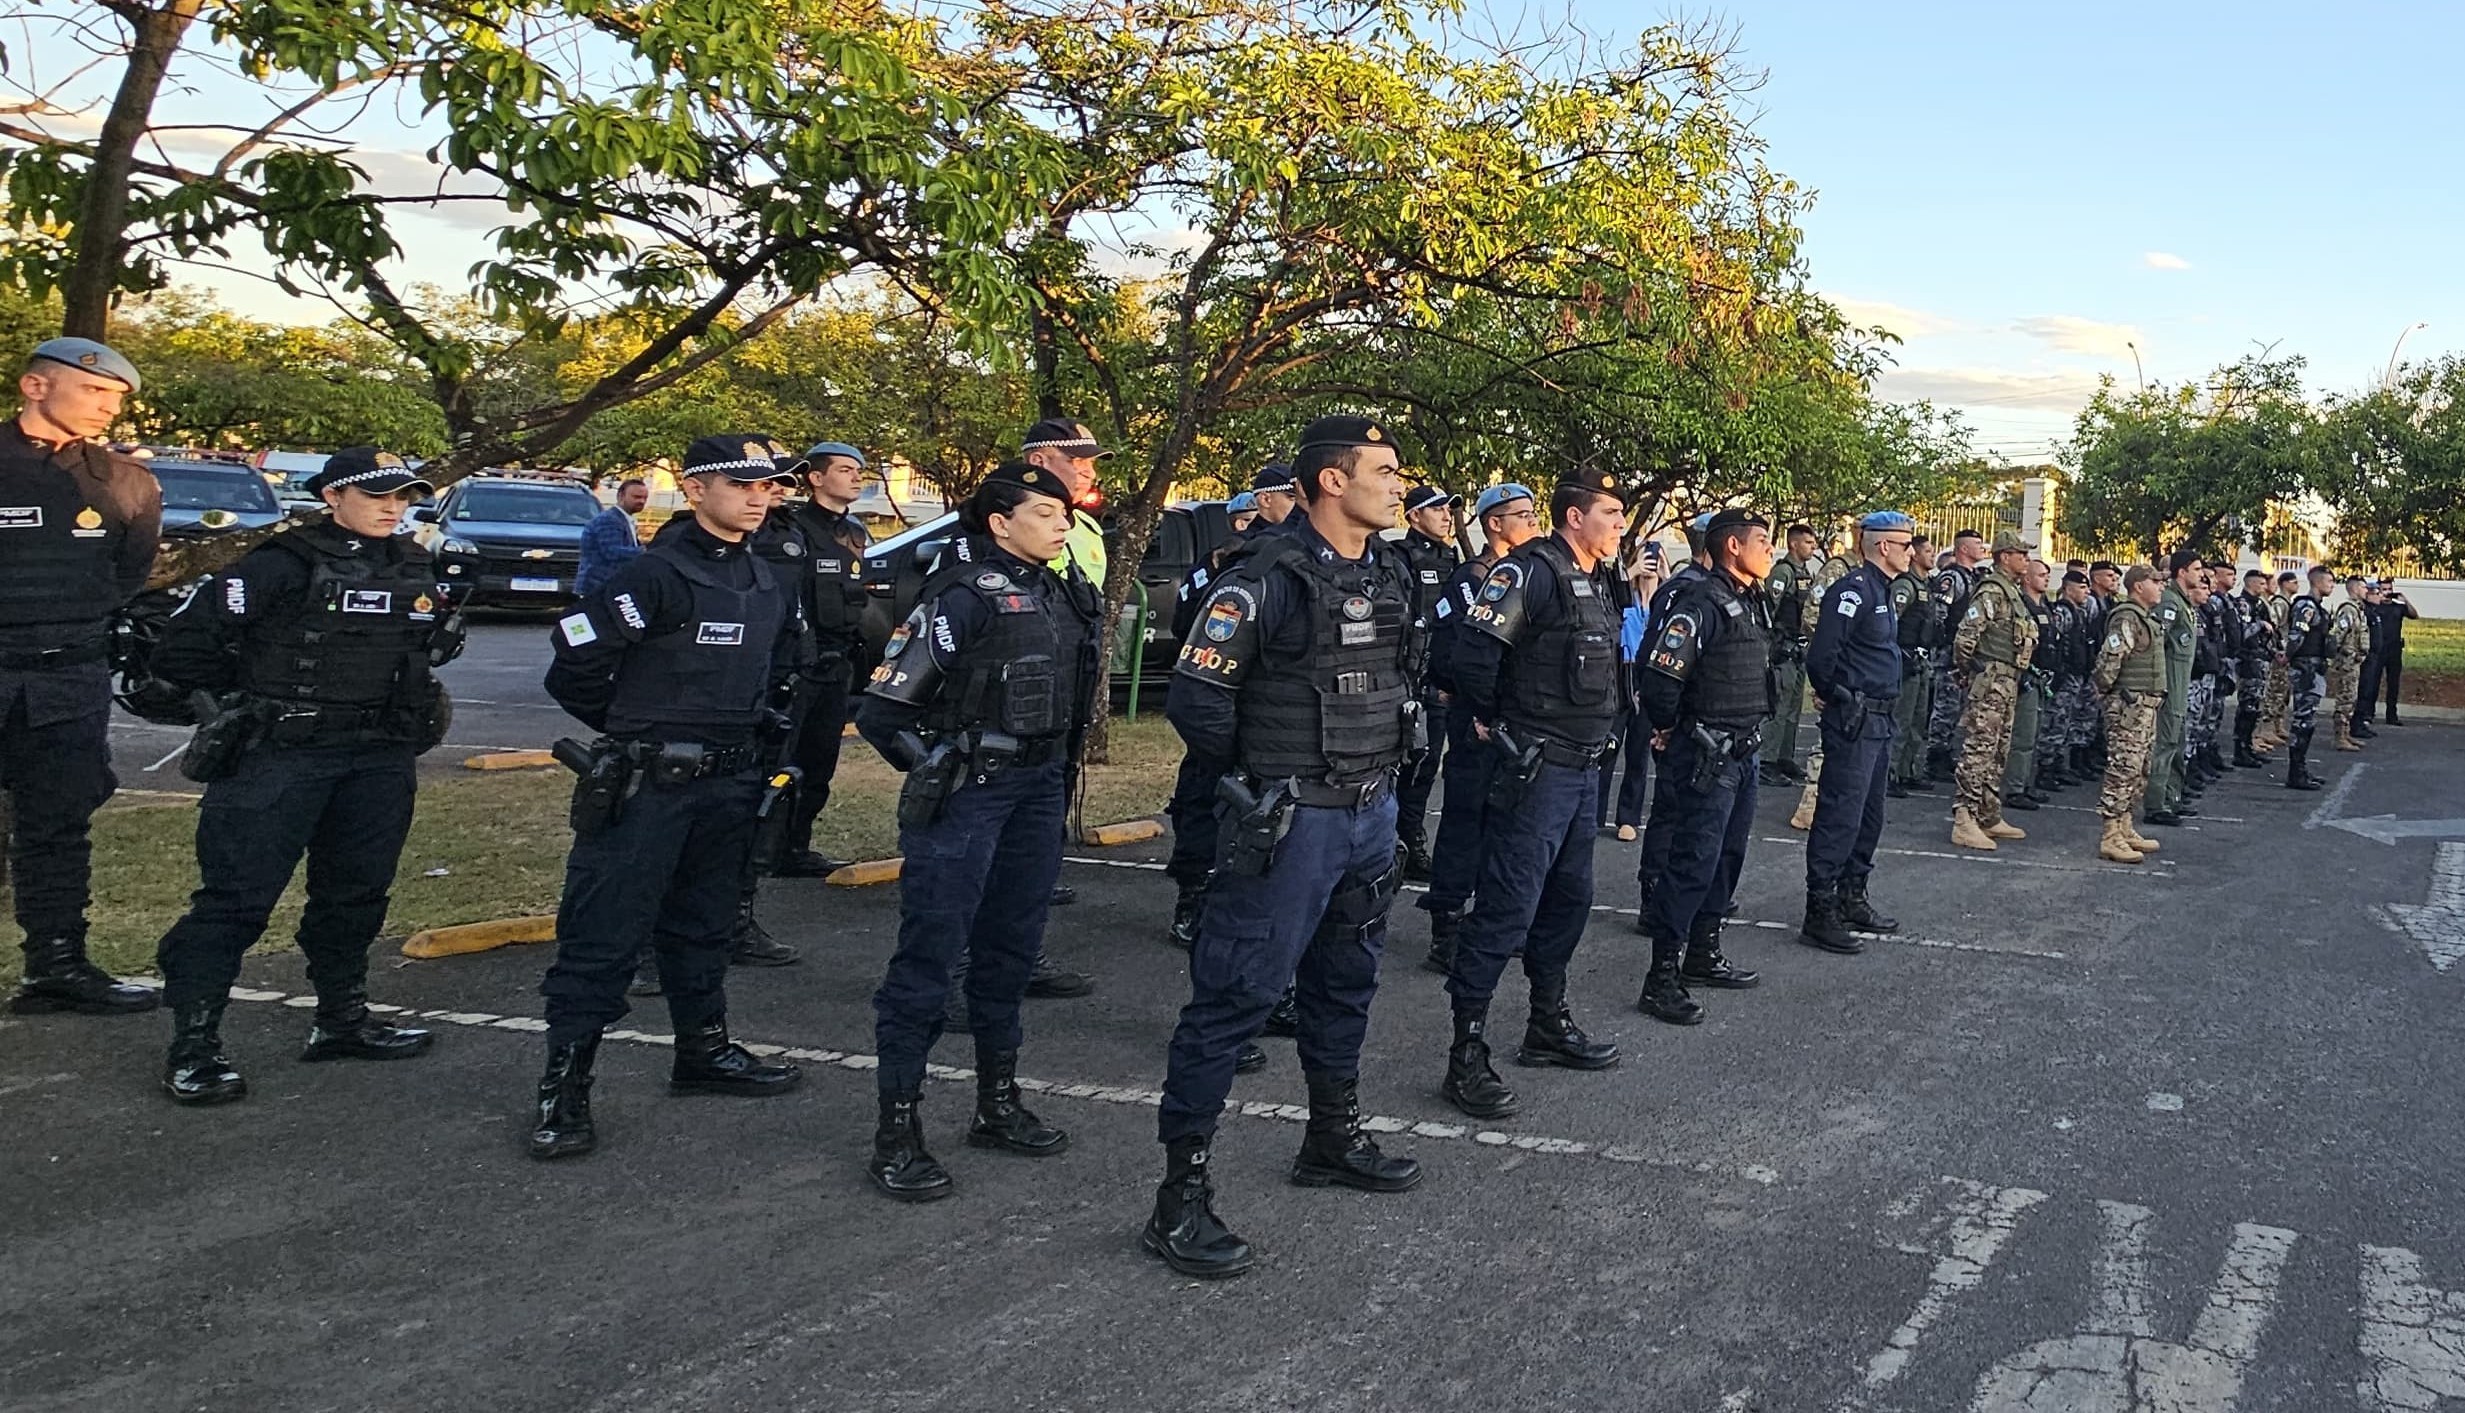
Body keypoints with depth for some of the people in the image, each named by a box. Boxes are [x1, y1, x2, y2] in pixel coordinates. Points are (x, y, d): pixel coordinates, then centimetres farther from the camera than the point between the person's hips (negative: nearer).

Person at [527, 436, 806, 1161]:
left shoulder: (771, 587, 10)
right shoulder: (655, 576, -14)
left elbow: (779, 673, 27)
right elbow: (574, 666, -15)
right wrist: (636, 728, -2)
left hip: (730, 782, 7)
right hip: (645, 785, -7)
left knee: (703, 926, 20)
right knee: (603, 936, -3)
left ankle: (704, 1049, 33)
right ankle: (563, 1086, 4)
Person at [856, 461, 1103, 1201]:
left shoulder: (1063, 597, 9)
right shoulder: (962, 596, -13)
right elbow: (883, 709, -15)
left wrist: (1055, 768, 12)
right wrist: (937, 773, -6)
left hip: (1039, 789, 8)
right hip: (967, 796, -8)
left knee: (1011, 948, 15)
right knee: (929, 953, -4)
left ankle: (998, 1104, 28)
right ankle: (896, 1130, 4)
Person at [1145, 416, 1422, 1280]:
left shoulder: (1392, 577, 7)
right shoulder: (1267, 583, -16)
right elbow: (1195, 699, -14)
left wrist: (1386, 756, 13)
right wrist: (1265, 775, -3)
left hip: (1374, 813, 8)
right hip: (1292, 821, -8)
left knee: (1345, 984, 20)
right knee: (1237, 996, -5)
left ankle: (1333, 1141, 39)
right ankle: (1180, 1198, 1)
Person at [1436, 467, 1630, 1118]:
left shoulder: (1601, 580, 14)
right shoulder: (1532, 570, -16)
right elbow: (1476, 649, -23)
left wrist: (1602, 730, 15)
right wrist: (1493, 721, -9)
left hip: (1585, 768, 10)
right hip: (1536, 767, -9)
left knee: (1568, 899, 18)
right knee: (1508, 906, -8)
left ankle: (1549, 1025, 32)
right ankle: (1466, 1054, -3)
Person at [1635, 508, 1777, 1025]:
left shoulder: (1753, 604, 13)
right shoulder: (1701, 601, -18)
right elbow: (1660, 675, -24)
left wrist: (1749, 738, 17)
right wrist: (1669, 729, -8)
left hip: (1742, 753, 10)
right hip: (1706, 755, -10)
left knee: (1727, 854, 17)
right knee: (1694, 860, -9)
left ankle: (1703, 954, 30)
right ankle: (1661, 978, -4)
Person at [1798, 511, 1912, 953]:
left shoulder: (1885, 590, 15)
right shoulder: (1852, 589, -16)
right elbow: (1821, 655, -19)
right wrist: (1834, 698, -6)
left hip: (1880, 721, 10)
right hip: (1853, 721, -10)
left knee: (1869, 816, 16)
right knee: (1840, 816, -7)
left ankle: (1851, 901, 28)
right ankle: (1819, 914, -3)